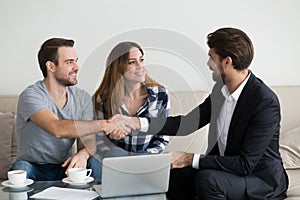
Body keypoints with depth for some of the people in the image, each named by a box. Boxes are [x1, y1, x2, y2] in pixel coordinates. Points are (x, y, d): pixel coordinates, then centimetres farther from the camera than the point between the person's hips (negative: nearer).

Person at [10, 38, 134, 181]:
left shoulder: (83, 98, 2)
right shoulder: (31, 96, -17)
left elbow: (88, 139, -4)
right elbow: (58, 129, -34)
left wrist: (83, 153, -29)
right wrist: (104, 124, -33)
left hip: (65, 168, 3)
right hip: (34, 168, -3)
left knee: (93, 164, -26)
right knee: (21, 168, -35)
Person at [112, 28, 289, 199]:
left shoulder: (266, 102, -25)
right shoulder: (221, 88, -1)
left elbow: (246, 164, -26)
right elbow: (188, 123, 4)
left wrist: (194, 159, -24)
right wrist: (135, 122, -3)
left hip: (263, 179, -7)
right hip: (227, 167, 7)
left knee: (207, 179, -32)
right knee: (175, 175, -11)